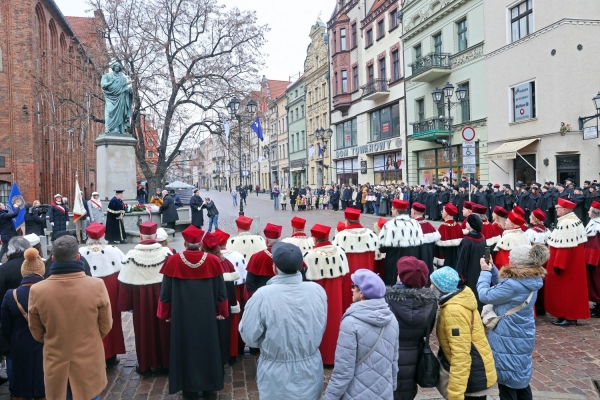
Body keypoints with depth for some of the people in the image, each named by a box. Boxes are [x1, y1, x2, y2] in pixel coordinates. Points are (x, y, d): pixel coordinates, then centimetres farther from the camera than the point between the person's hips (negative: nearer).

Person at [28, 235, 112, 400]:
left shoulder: (37, 290, -16)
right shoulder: (96, 286, -19)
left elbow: (37, 333, 1)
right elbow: (106, 326, -4)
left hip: (55, 367, 1)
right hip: (89, 364, -1)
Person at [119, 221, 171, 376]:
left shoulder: (131, 255, -12)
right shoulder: (166, 252, -10)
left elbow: (126, 283, -8)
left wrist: (126, 305, 2)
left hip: (141, 300, -1)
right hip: (163, 297, 1)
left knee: (144, 331, 13)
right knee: (162, 330, 14)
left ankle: (145, 365, 23)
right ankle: (165, 363, 25)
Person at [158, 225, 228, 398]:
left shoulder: (173, 262, -11)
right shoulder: (213, 261, -9)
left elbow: (165, 292, -3)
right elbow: (221, 291, -2)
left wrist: (166, 313, 11)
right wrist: (221, 311, 10)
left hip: (182, 315, -1)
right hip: (207, 314, 1)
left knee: (186, 349, 12)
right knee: (206, 347, 15)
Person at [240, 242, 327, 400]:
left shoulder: (263, 295, -24)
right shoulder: (318, 290, -13)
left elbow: (249, 336, -13)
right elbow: (321, 329, 2)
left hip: (277, 378, -2)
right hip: (310, 373, 3)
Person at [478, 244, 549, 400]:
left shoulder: (514, 285, -29)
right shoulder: (530, 280, -1)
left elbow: (485, 295, -19)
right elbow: (501, 286, 11)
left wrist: (485, 271, -8)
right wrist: (491, 269, 2)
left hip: (509, 339, -9)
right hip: (522, 337, 9)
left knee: (507, 380, 7)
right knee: (520, 378, 23)